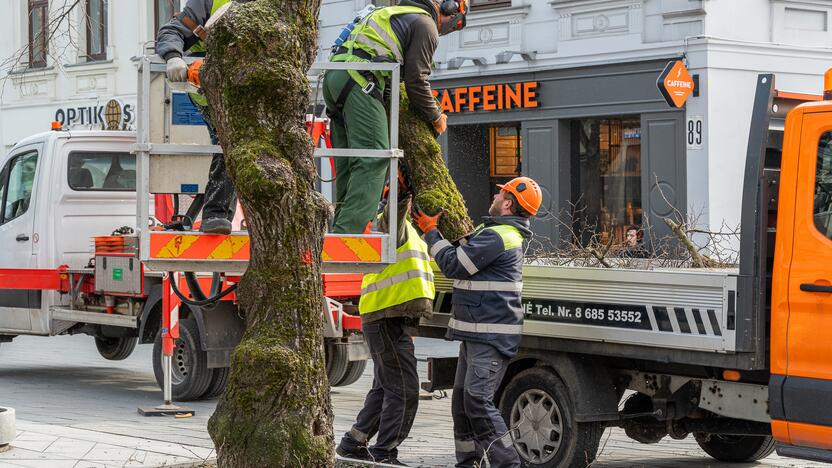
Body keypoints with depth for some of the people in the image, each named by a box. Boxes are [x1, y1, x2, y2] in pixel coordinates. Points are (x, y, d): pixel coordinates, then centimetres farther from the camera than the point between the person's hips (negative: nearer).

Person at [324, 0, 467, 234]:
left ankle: (340, 228, 6)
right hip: (360, 80, -9)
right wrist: (436, 116, 13)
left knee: (347, 164, 10)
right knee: (373, 160, -14)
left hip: (333, 74, 9)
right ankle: (347, 234, -25)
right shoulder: (426, 25, 5)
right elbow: (416, 80, 0)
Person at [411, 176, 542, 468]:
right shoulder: (508, 233, 15)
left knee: (477, 399, -17)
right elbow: (467, 253, 31)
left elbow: (453, 265, -15)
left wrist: (431, 232, -2)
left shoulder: (497, 236, -18)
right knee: (462, 398, 13)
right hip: (476, 334, 11)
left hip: (491, 337, -11)